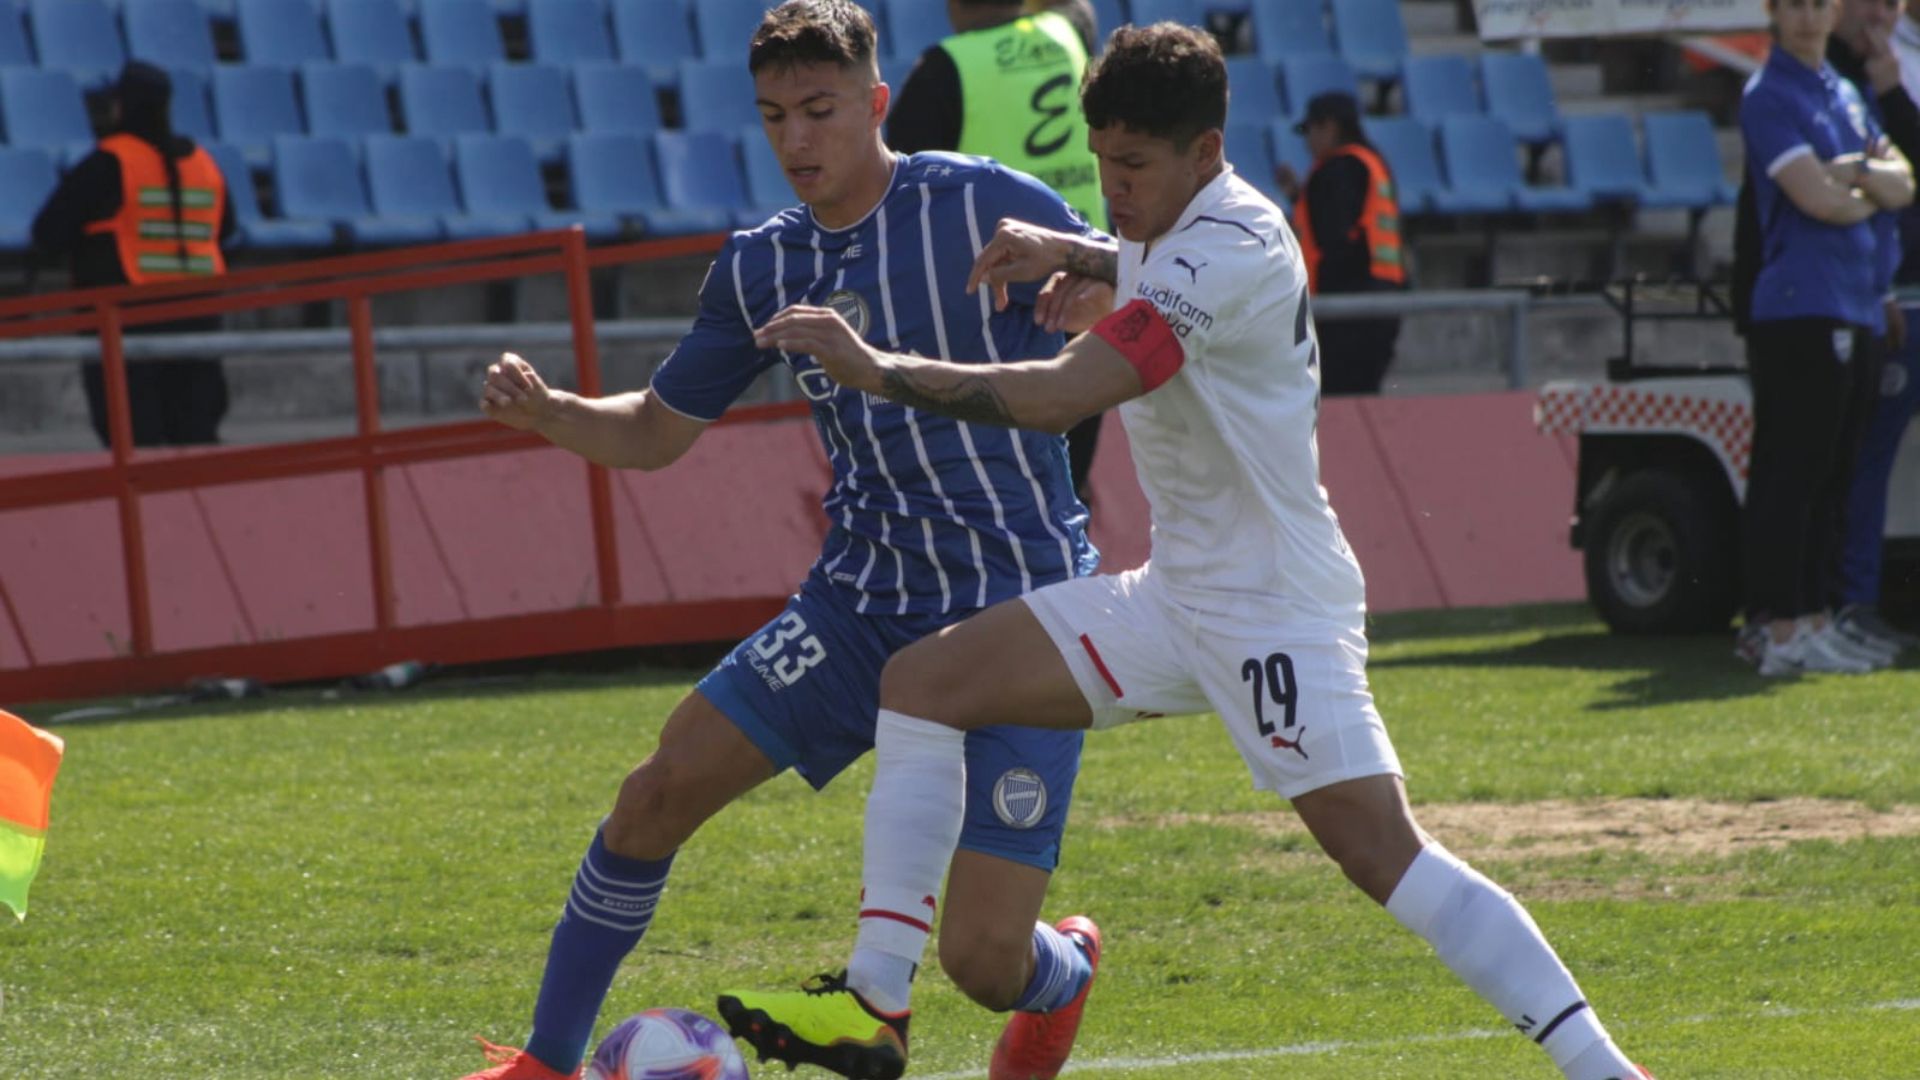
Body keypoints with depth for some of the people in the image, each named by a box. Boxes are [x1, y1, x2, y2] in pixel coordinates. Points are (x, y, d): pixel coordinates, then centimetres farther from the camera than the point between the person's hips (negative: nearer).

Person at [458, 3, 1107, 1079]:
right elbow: (656, 431, 17)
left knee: (983, 960, -13)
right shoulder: (763, 268, 6)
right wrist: (545, 412, -4)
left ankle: (1065, 970, 26)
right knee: (665, 787, -9)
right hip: (863, 602, 5)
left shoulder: (985, 206, -11)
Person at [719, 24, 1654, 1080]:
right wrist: (1073, 254, 12)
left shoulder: (1227, 255, -22)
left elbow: (1056, 395, -31)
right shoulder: (1185, 229, 7)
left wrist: (877, 369, -25)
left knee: (1380, 851, -19)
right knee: (922, 682, 3)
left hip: (1272, 606, -10)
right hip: (1177, 594, 10)